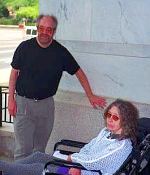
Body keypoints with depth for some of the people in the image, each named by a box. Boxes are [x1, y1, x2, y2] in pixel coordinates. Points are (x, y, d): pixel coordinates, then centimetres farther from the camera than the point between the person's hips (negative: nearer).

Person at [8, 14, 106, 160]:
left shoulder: (61, 52, -2)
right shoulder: (25, 47, -4)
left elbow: (79, 73, 7)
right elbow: (14, 73, 3)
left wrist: (90, 96, 6)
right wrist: (11, 99, -3)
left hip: (46, 104, 2)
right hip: (23, 102, -1)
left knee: (40, 148, 11)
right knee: (23, 148, -3)